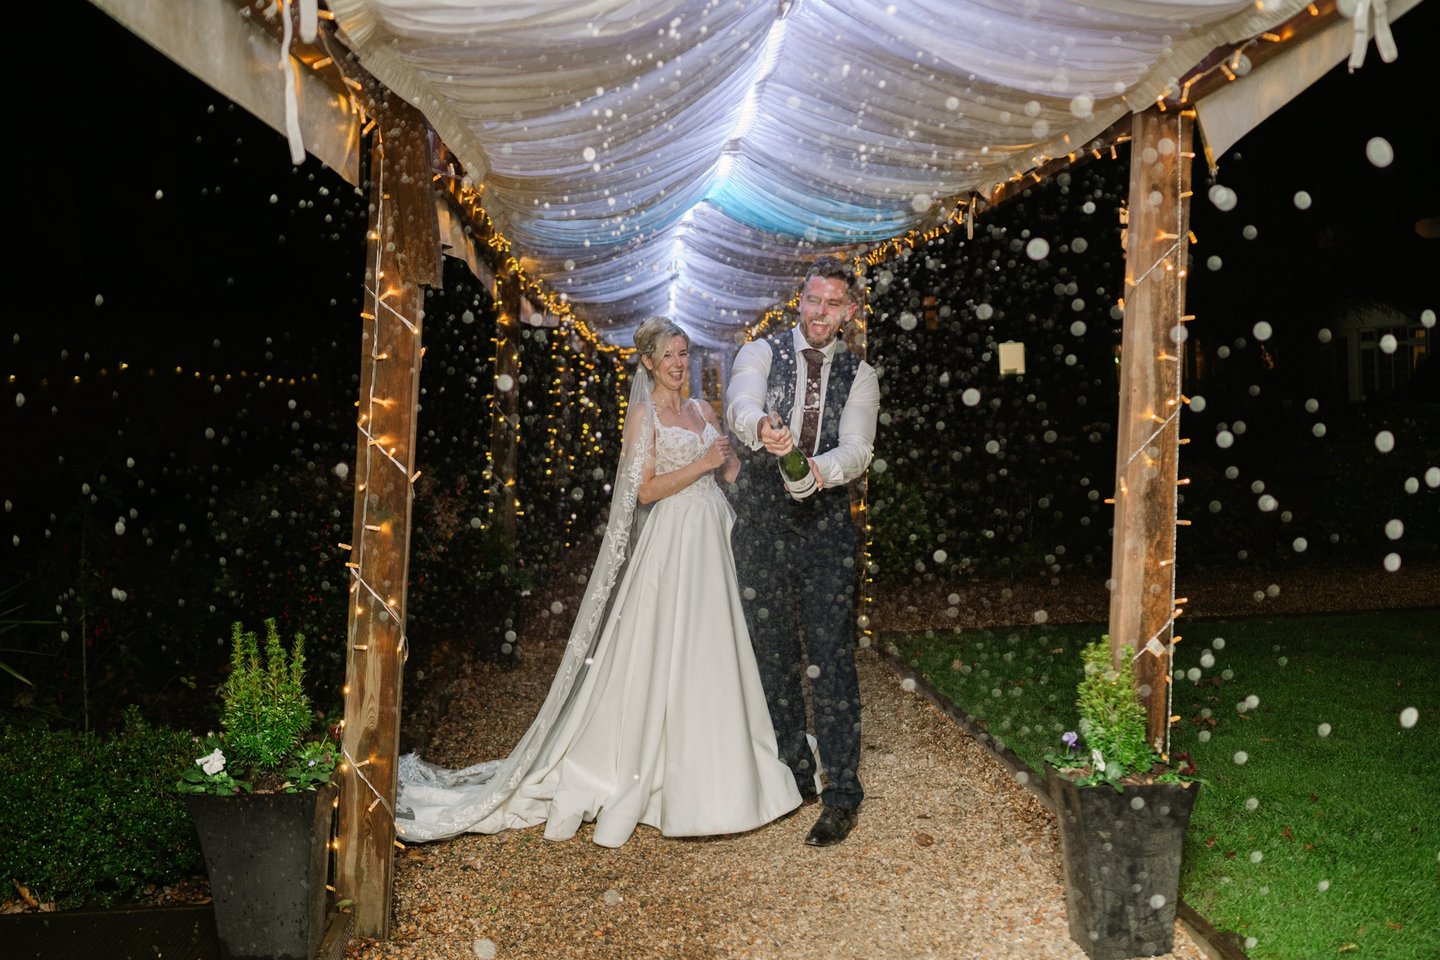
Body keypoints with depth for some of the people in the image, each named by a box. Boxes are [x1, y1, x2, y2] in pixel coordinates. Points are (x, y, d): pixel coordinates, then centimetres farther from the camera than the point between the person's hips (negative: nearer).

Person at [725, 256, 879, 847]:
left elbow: (857, 449, -9)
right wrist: (761, 427, -44)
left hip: (826, 527, -1)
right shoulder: (762, 353, 3)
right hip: (761, 526, 1)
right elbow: (740, 404, -19)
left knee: (831, 661, -6)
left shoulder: (859, 376, 6)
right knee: (772, 659, 10)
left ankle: (842, 793, 1)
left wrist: (817, 471, -32)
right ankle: (793, 774, 26)